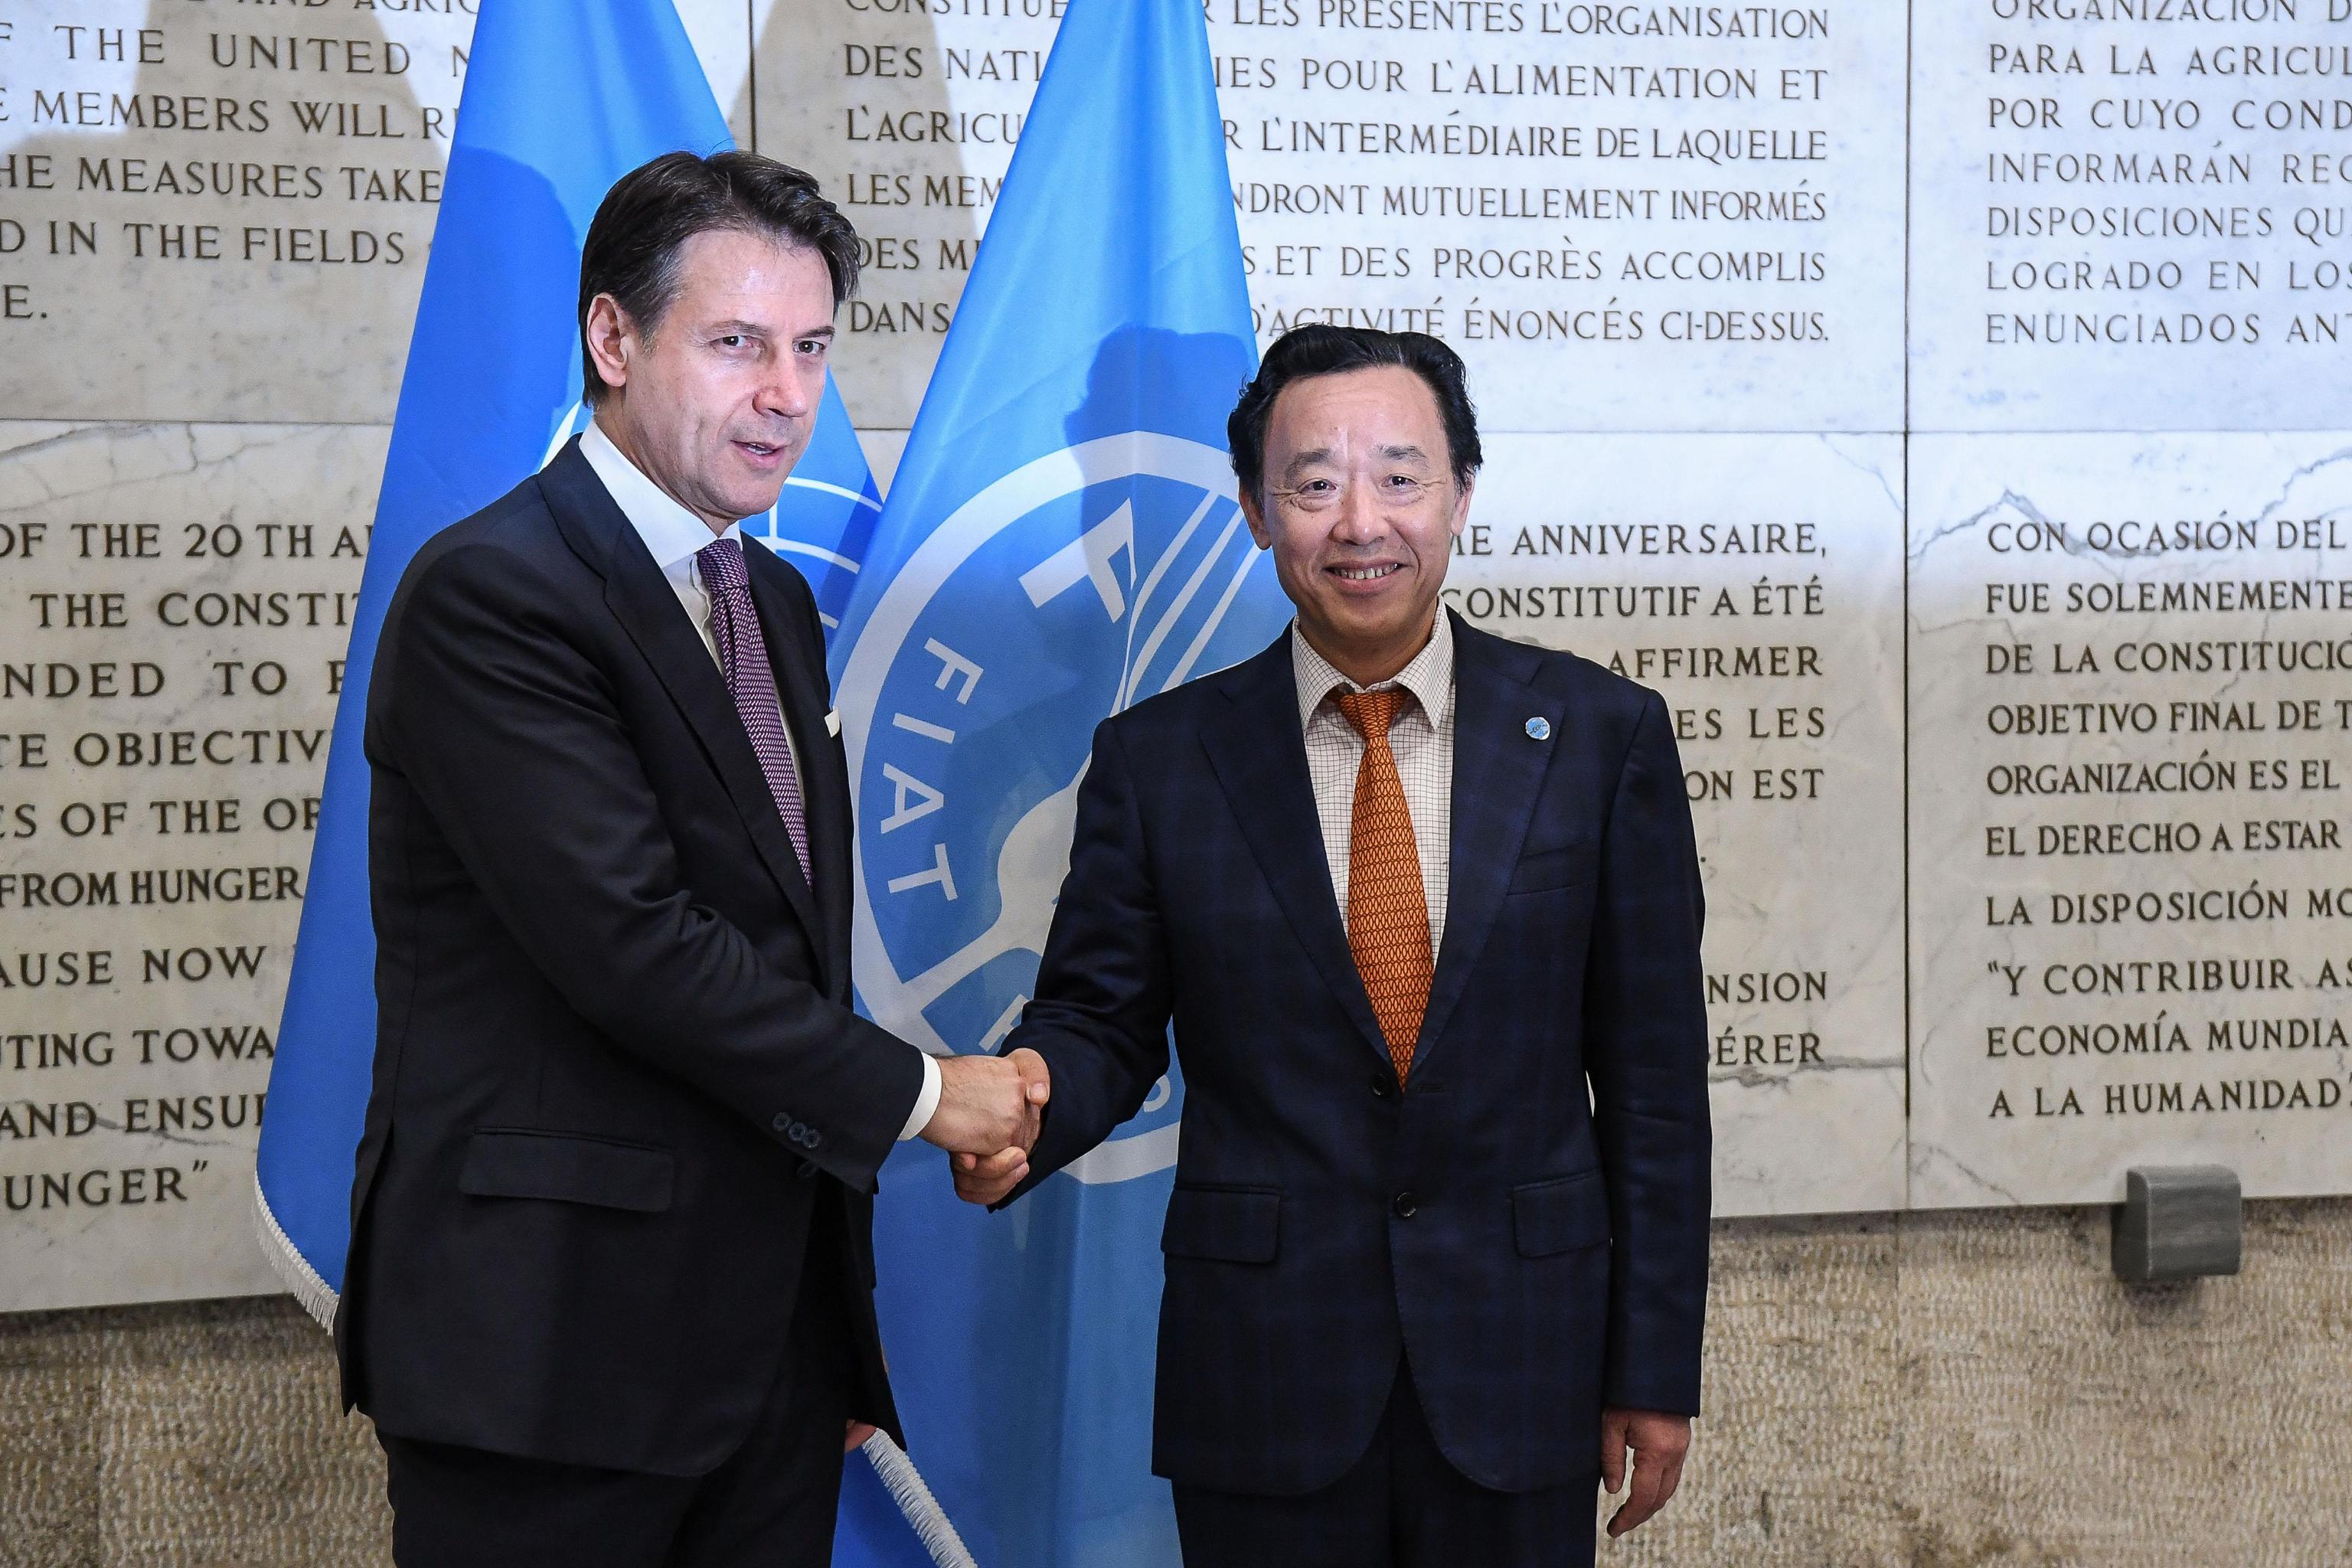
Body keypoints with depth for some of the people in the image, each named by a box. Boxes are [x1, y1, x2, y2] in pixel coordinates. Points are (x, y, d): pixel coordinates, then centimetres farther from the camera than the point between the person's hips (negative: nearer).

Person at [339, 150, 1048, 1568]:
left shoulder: (776, 602, 16)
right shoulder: (489, 597, -12)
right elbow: (632, 944, -20)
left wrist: (840, 1332, 14)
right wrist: (915, 1091, -9)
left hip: (774, 1327, 8)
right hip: (554, 1345, -8)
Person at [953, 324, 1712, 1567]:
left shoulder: (1599, 737, 0)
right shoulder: (1158, 760, 1)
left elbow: (1652, 1072, 1)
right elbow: (1101, 1021, 4)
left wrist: (1655, 1368, 1)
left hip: (1519, 1382, 0)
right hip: (1263, 1391, 0)